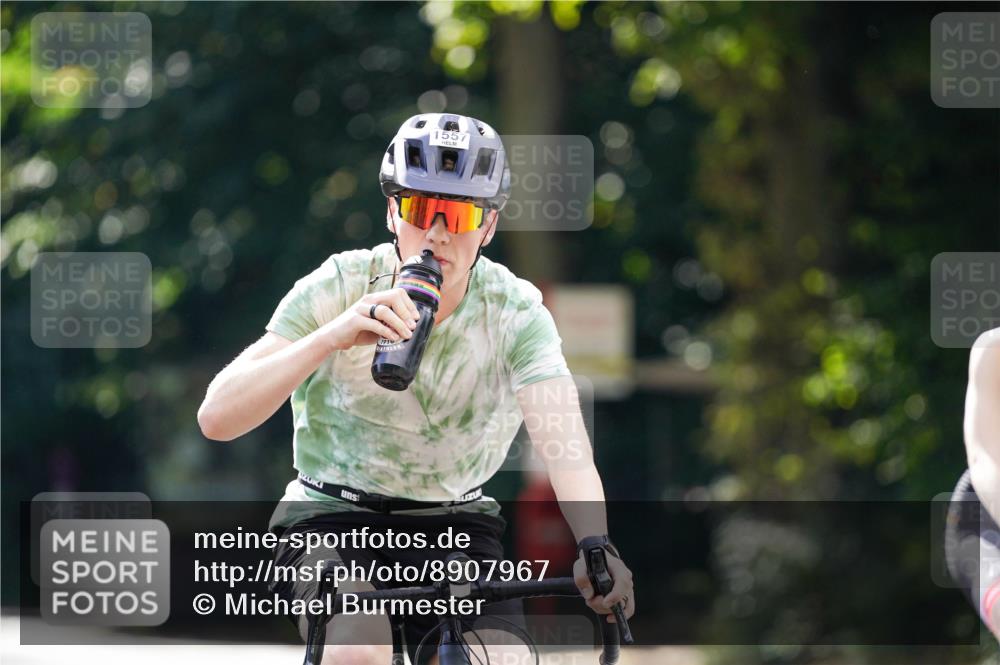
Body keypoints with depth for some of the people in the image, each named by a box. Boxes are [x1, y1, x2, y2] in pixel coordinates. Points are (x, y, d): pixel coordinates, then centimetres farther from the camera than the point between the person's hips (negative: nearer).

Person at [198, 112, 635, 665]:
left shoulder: (516, 312, -11)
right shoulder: (337, 288, -15)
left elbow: (563, 442, -25)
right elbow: (218, 417, -24)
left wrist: (595, 546, -45)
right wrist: (335, 335, -38)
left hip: (456, 522, 2)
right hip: (332, 516, -2)